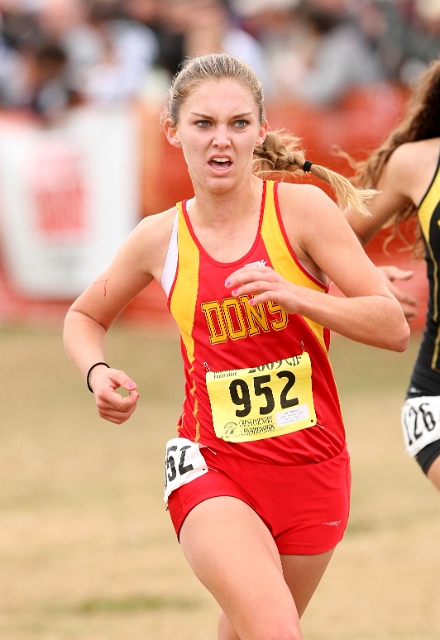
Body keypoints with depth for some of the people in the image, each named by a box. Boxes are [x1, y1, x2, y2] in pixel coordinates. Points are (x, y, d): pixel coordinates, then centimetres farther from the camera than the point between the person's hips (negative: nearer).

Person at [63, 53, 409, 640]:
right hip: (212, 465, -1)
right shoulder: (160, 238, 1)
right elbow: (84, 317, 20)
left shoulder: (301, 207, -6)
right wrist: (97, 374, -1)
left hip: (312, 468, 1)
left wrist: (294, 296, -23)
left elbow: (394, 327, -10)